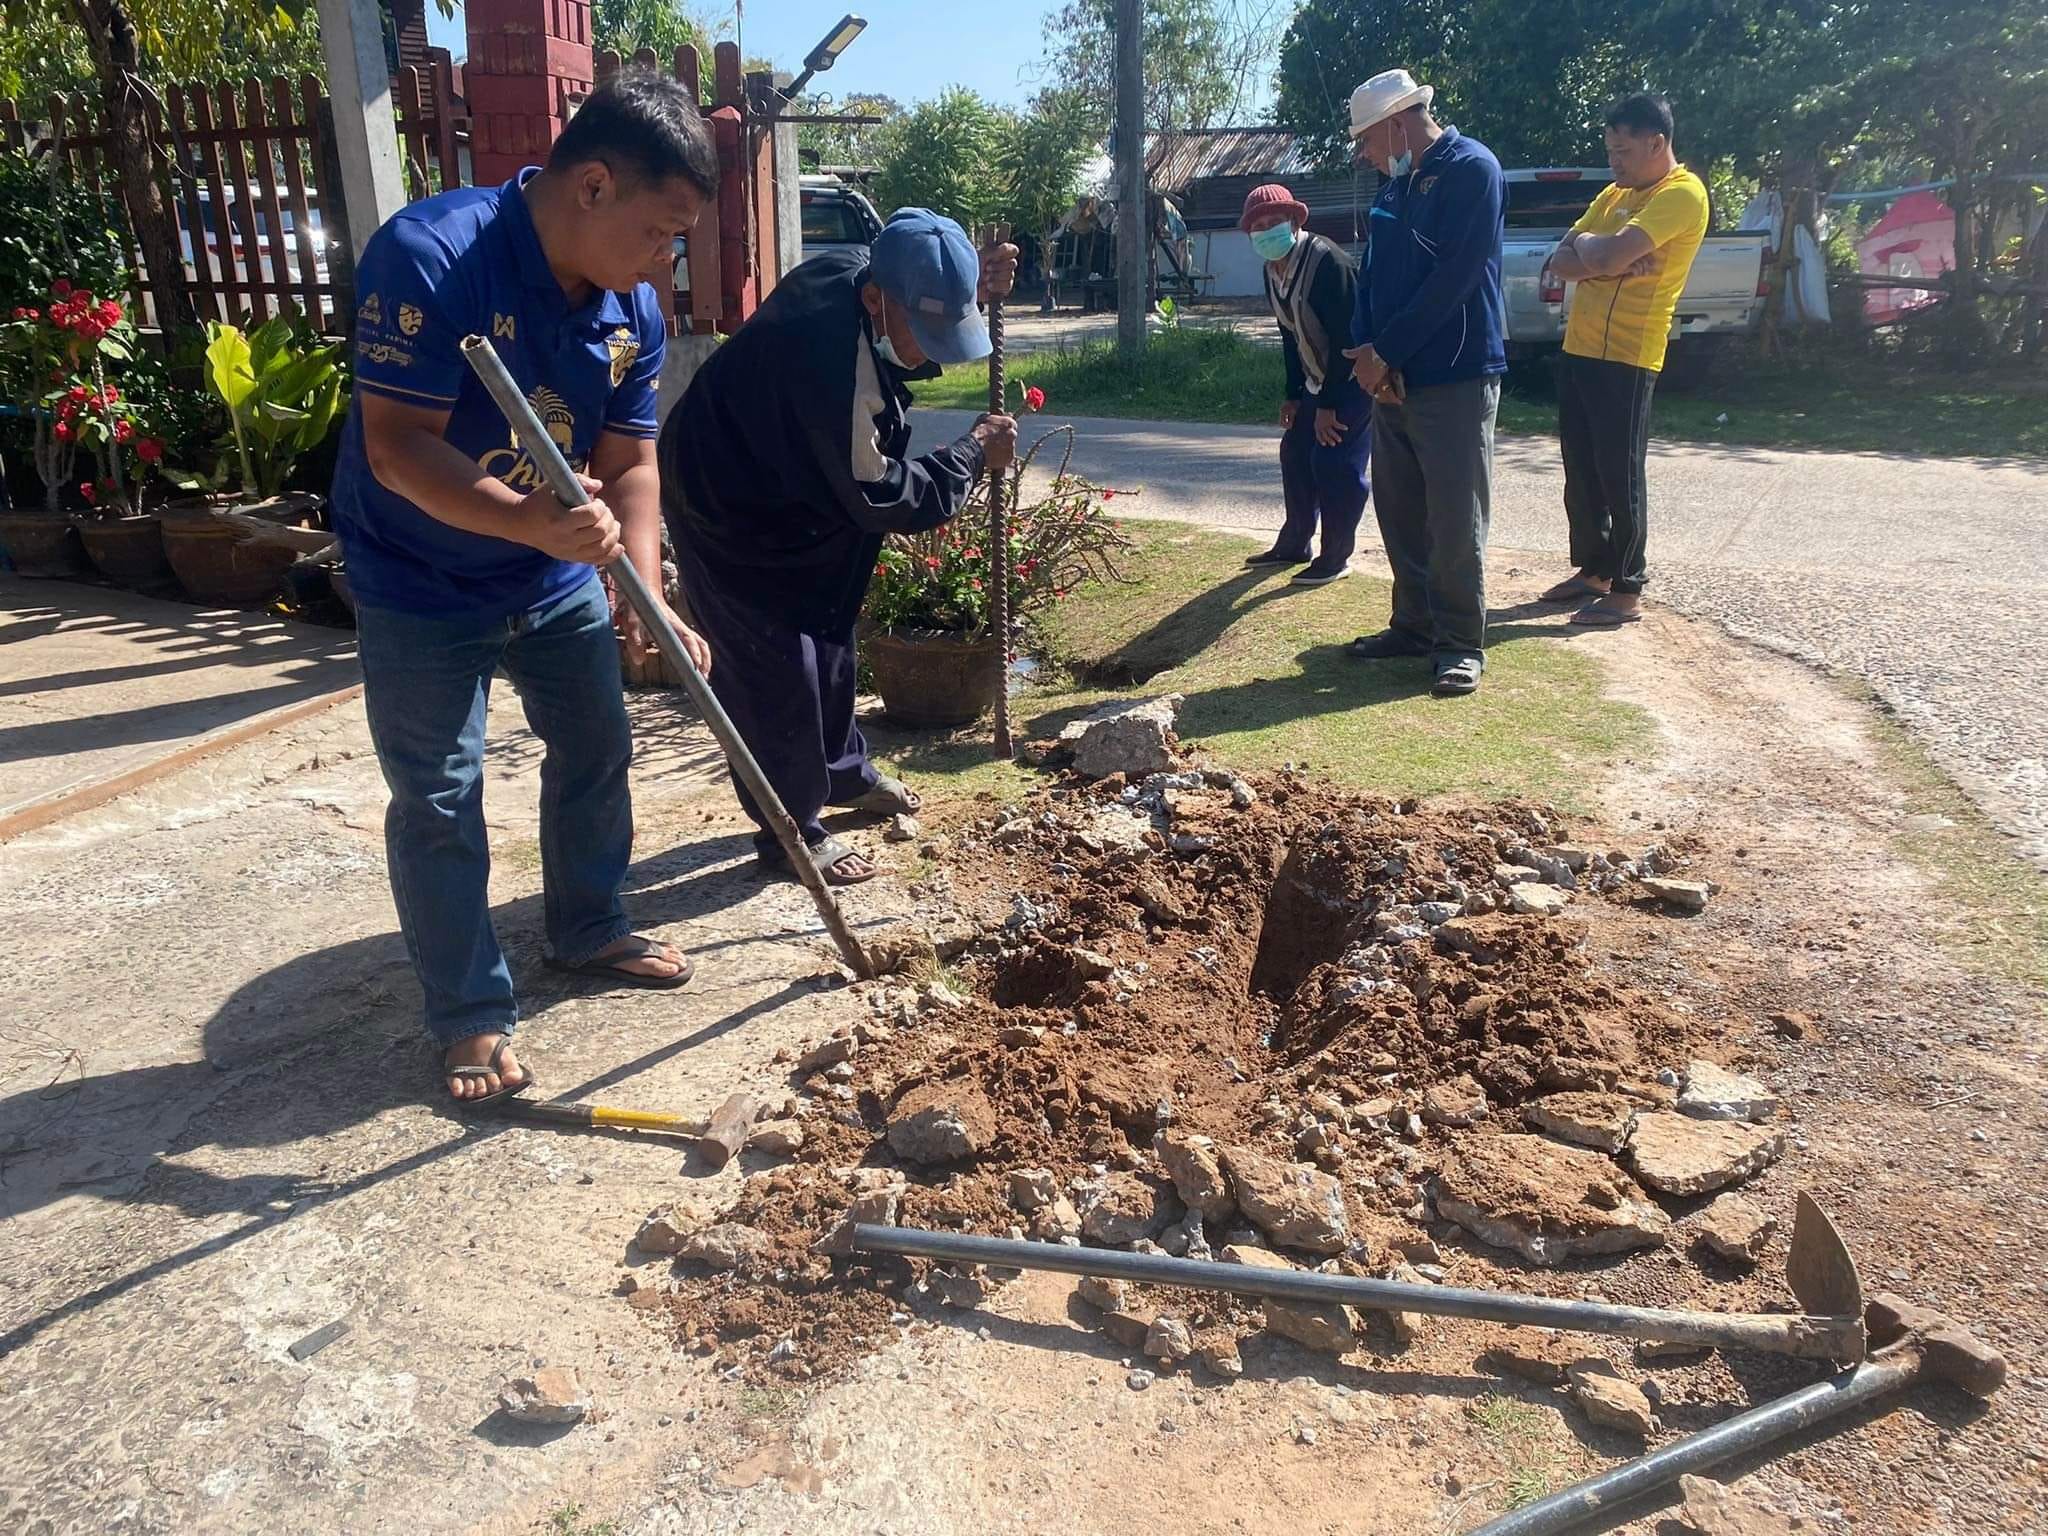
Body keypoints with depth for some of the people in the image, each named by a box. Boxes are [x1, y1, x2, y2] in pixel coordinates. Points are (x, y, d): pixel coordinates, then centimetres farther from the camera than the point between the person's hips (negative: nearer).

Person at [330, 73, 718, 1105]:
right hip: (420, 585, -6)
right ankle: (470, 1013, 14)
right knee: (439, 801, -2)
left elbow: (629, 462, -6)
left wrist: (644, 595, -21)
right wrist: (530, 521, -45)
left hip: (558, 575, 6)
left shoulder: (632, 306, -8)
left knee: (596, 749, 15)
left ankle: (587, 930, 37)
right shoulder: (429, 256, -28)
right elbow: (398, 448, -31)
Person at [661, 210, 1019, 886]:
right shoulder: (832, 360, -38)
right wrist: (975, 452, -16)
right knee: (778, 672, -3)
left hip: (783, 488, 10)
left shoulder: (846, 275, -12)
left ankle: (844, 772, 41)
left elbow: (911, 352, 10)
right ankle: (790, 831, 14)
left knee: (830, 641, 21)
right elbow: (884, 498, -29)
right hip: (730, 516, -9)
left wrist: (976, 292, -8)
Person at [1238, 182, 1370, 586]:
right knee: (1295, 453, 12)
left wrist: (1328, 404, -23)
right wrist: (1294, 395, 10)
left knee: (1334, 464, -9)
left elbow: (1345, 335, -25)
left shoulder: (1327, 260, -24)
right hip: (1317, 379, 9)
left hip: (1354, 376, -9)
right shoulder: (1272, 272, 2)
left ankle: (1335, 558, 4)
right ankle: (1293, 544, 27)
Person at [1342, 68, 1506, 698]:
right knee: (1399, 513, 12)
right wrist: (1367, 351, -4)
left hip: (1456, 379, -8)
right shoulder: (1395, 186, 17)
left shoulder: (1471, 169, -9)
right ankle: (1415, 625, 23)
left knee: (1455, 521, -5)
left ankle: (1461, 645, 4)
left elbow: (1454, 276, -17)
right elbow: (1372, 272, 14)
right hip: (1393, 379, 8)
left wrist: (1385, 353, -14)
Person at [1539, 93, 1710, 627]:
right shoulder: (1614, 193, 17)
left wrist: (1585, 245, -2)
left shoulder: (1682, 194, -10)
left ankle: (1627, 590, 4)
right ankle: (1593, 570, 26)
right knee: (1580, 471, 13)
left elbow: (1612, 254, -23)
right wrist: (1609, 261, -10)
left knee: (1619, 475, -4)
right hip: (1578, 348, 8)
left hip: (1626, 357, -8)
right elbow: (1562, 261, 7)